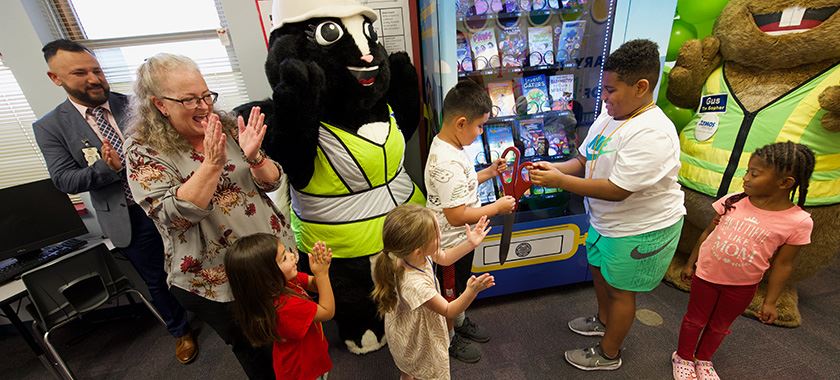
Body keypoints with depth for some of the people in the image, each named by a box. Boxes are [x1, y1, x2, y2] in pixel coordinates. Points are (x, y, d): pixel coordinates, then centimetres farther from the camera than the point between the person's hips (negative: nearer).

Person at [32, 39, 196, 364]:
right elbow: (64, 180, -7)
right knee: (156, 281, 16)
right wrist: (107, 167, -24)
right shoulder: (50, 127, -2)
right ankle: (181, 331, 40)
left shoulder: (133, 105, -1)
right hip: (129, 220, 0)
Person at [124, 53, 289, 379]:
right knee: (258, 354, 16)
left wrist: (253, 157, -24)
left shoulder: (227, 126, -1)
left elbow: (272, 182, -3)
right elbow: (174, 215, -23)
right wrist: (212, 163, -33)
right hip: (215, 280, -3)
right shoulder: (144, 151, -10)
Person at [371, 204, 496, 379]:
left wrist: (470, 244, -10)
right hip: (415, 339, -7)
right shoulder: (414, 284, -45)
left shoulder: (409, 253, -23)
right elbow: (449, 311, -29)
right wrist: (471, 291, -44)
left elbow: (444, 258, -1)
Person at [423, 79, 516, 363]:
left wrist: (488, 173, 4)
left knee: (459, 287, 30)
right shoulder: (448, 163, -34)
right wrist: (497, 207, -21)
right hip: (452, 243, -9)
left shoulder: (446, 145, -2)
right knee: (450, 292, 16)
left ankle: (459, 322, 54)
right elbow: (457, 216, -32)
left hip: (460, 238, 9)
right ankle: (449, 339, 42)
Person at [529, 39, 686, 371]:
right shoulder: (609, 115, -2)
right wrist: (556, 168, -14)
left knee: (619, 290, 10)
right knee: (599, 270, 26)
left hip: (640, 231, -8)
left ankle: (608, 354, 36)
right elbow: (585, 160, 5)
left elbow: (616, 190, -33)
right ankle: (603, 321, 55)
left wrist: (559, 181, -31)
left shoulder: (652, 134, -30)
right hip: (606, 220, 8)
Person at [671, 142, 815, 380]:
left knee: (720, 325, 21)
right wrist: (690, 263, 4)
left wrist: (770, 301, -2)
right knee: (695, 319, 17)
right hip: (706, 274, 0)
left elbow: (782, 265, -7)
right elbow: (708, 233, -1)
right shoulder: (733, 202, -12)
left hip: (743, 285, 0)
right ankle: (683, 357, 38)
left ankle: (703, 360, 44)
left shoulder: (798, 222, -15)